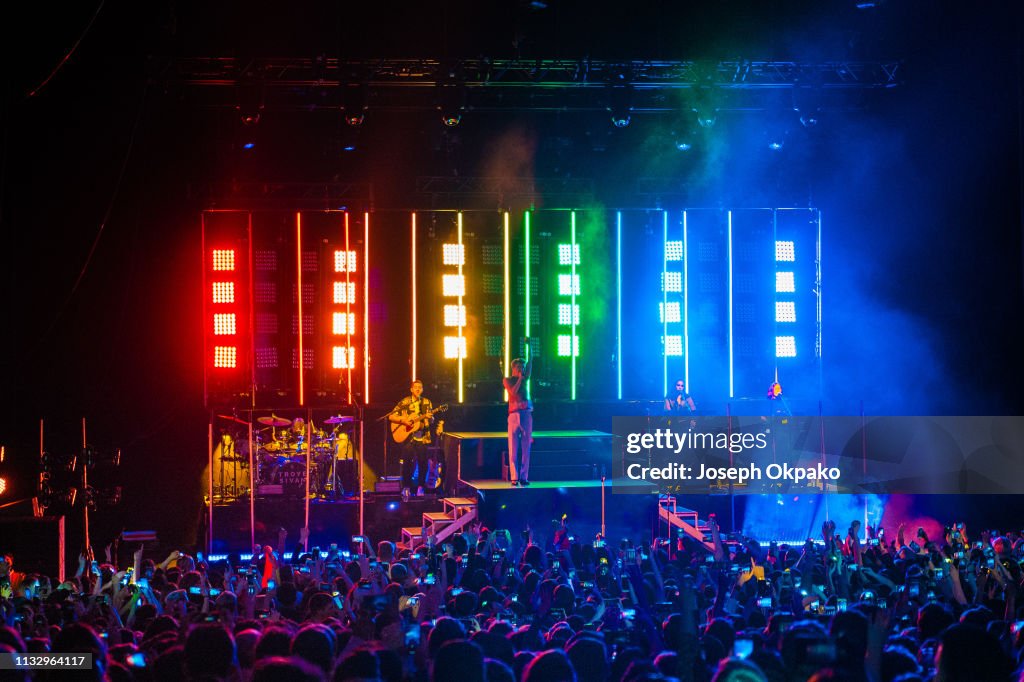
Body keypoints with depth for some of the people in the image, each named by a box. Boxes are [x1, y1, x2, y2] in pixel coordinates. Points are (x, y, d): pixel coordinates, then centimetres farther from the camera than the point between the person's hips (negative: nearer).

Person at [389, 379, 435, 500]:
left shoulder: (426, 403, 10)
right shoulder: (404, 402, 4)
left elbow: (430, 421, 9)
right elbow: (391, 416, 2)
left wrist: (429, 417, -14)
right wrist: (403, 421, -14)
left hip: (422, 436, 1)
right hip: (406, 436, -1)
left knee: (422, 460, -11)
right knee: (408, 459, -16)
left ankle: (420, 487, 5)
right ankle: (406, 487, -2)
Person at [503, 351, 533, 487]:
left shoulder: (525, 379, 17)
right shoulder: (507, 380, 7)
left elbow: (530, 362, 13)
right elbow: (513, 392, -9)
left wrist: (528, 347, 9)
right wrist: (519, 379, -4)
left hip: (527, 414, 3)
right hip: (514, 415, -3)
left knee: (526, 447, 0)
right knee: (513, 447, -5)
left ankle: (524, 477, 2)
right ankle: (514, 478, -5)